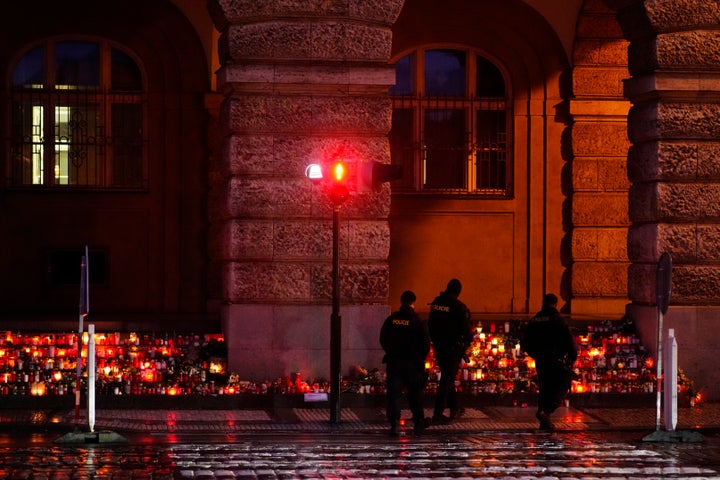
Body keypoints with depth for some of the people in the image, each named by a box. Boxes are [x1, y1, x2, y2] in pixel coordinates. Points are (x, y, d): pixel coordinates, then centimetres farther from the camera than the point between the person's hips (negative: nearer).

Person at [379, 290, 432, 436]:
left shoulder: (391, 320, 0)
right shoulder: (418, 321, -8)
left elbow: (383, 340, 7)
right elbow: (426, 343, -7)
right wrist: (421, 358, 9)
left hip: (394, 362, 1)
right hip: (413, 363, -1)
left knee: (394, 393, 2)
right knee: (415, 394, 12)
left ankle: (394, 423, -11)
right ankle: (418, 423, 19)